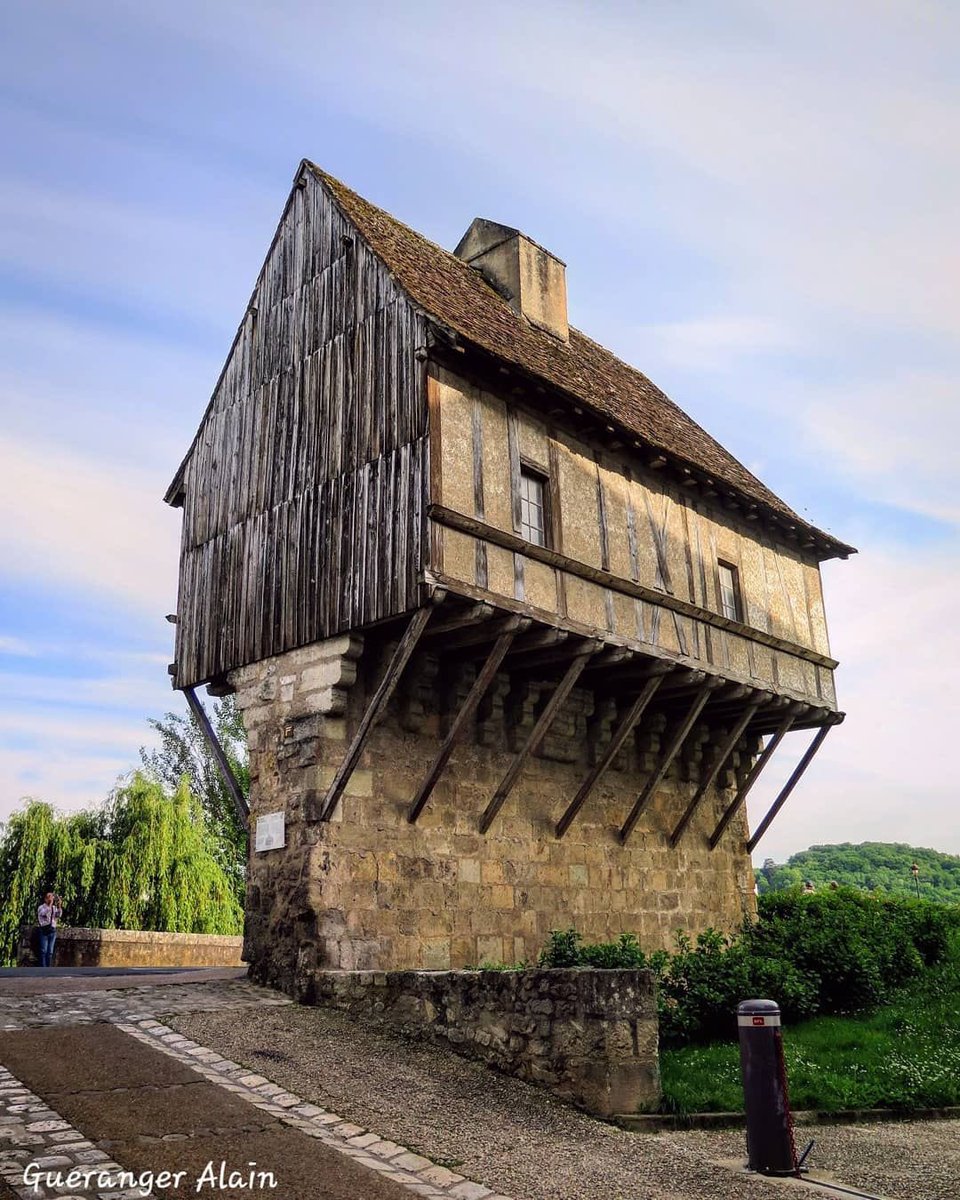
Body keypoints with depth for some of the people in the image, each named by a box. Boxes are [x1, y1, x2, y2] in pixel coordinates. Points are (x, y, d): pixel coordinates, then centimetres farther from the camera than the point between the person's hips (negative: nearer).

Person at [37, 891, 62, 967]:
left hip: (52, 931, 4)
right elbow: (44, 913, -23)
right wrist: (50, 903, -25)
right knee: (44, 951, -6)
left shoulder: (54, 908, 10)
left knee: (50, 952, 5)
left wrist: (59, 905, -17)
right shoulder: (41, 907, -1)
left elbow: (59, 915, -6)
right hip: (44, 930, -4)